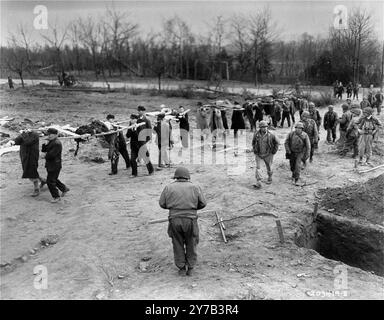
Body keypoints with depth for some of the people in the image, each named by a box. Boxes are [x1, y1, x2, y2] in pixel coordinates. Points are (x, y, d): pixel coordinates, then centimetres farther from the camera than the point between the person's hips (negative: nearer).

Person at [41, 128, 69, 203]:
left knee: (50, 181, -4)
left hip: (55, 165, -10)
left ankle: (56, 197, 8)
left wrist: (46, 156, -7)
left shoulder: (57, 143, -22)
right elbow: (44, 150, 10)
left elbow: (51, 155, -27)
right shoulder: (51, 141, 10)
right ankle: (64, 188, 39)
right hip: (50, 165, 10)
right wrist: (44, 145, -11)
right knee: (53, 179, 22)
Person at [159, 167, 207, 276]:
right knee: (191, 244, 16)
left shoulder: (169, 187, 4)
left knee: (178, 245, 15)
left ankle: (181, 268, 19)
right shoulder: (195, 187, 3)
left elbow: (162, 203, 4)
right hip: (190, 219, 0)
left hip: (174, 219, 1)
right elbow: (203, 203, 4)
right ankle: (190, 268, 21)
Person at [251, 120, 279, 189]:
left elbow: (276, 142, 1)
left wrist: (274, 151, -3)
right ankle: (258, 183, -13)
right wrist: (254, 150, 4)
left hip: (268, 154, -1)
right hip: (258, 154, 1)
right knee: (257, 168, -10)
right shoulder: (256, 134, -9)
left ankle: (270, 179, 43)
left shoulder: (270, 135, -14)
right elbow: (253, 142, 11)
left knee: (269, 167, 16)